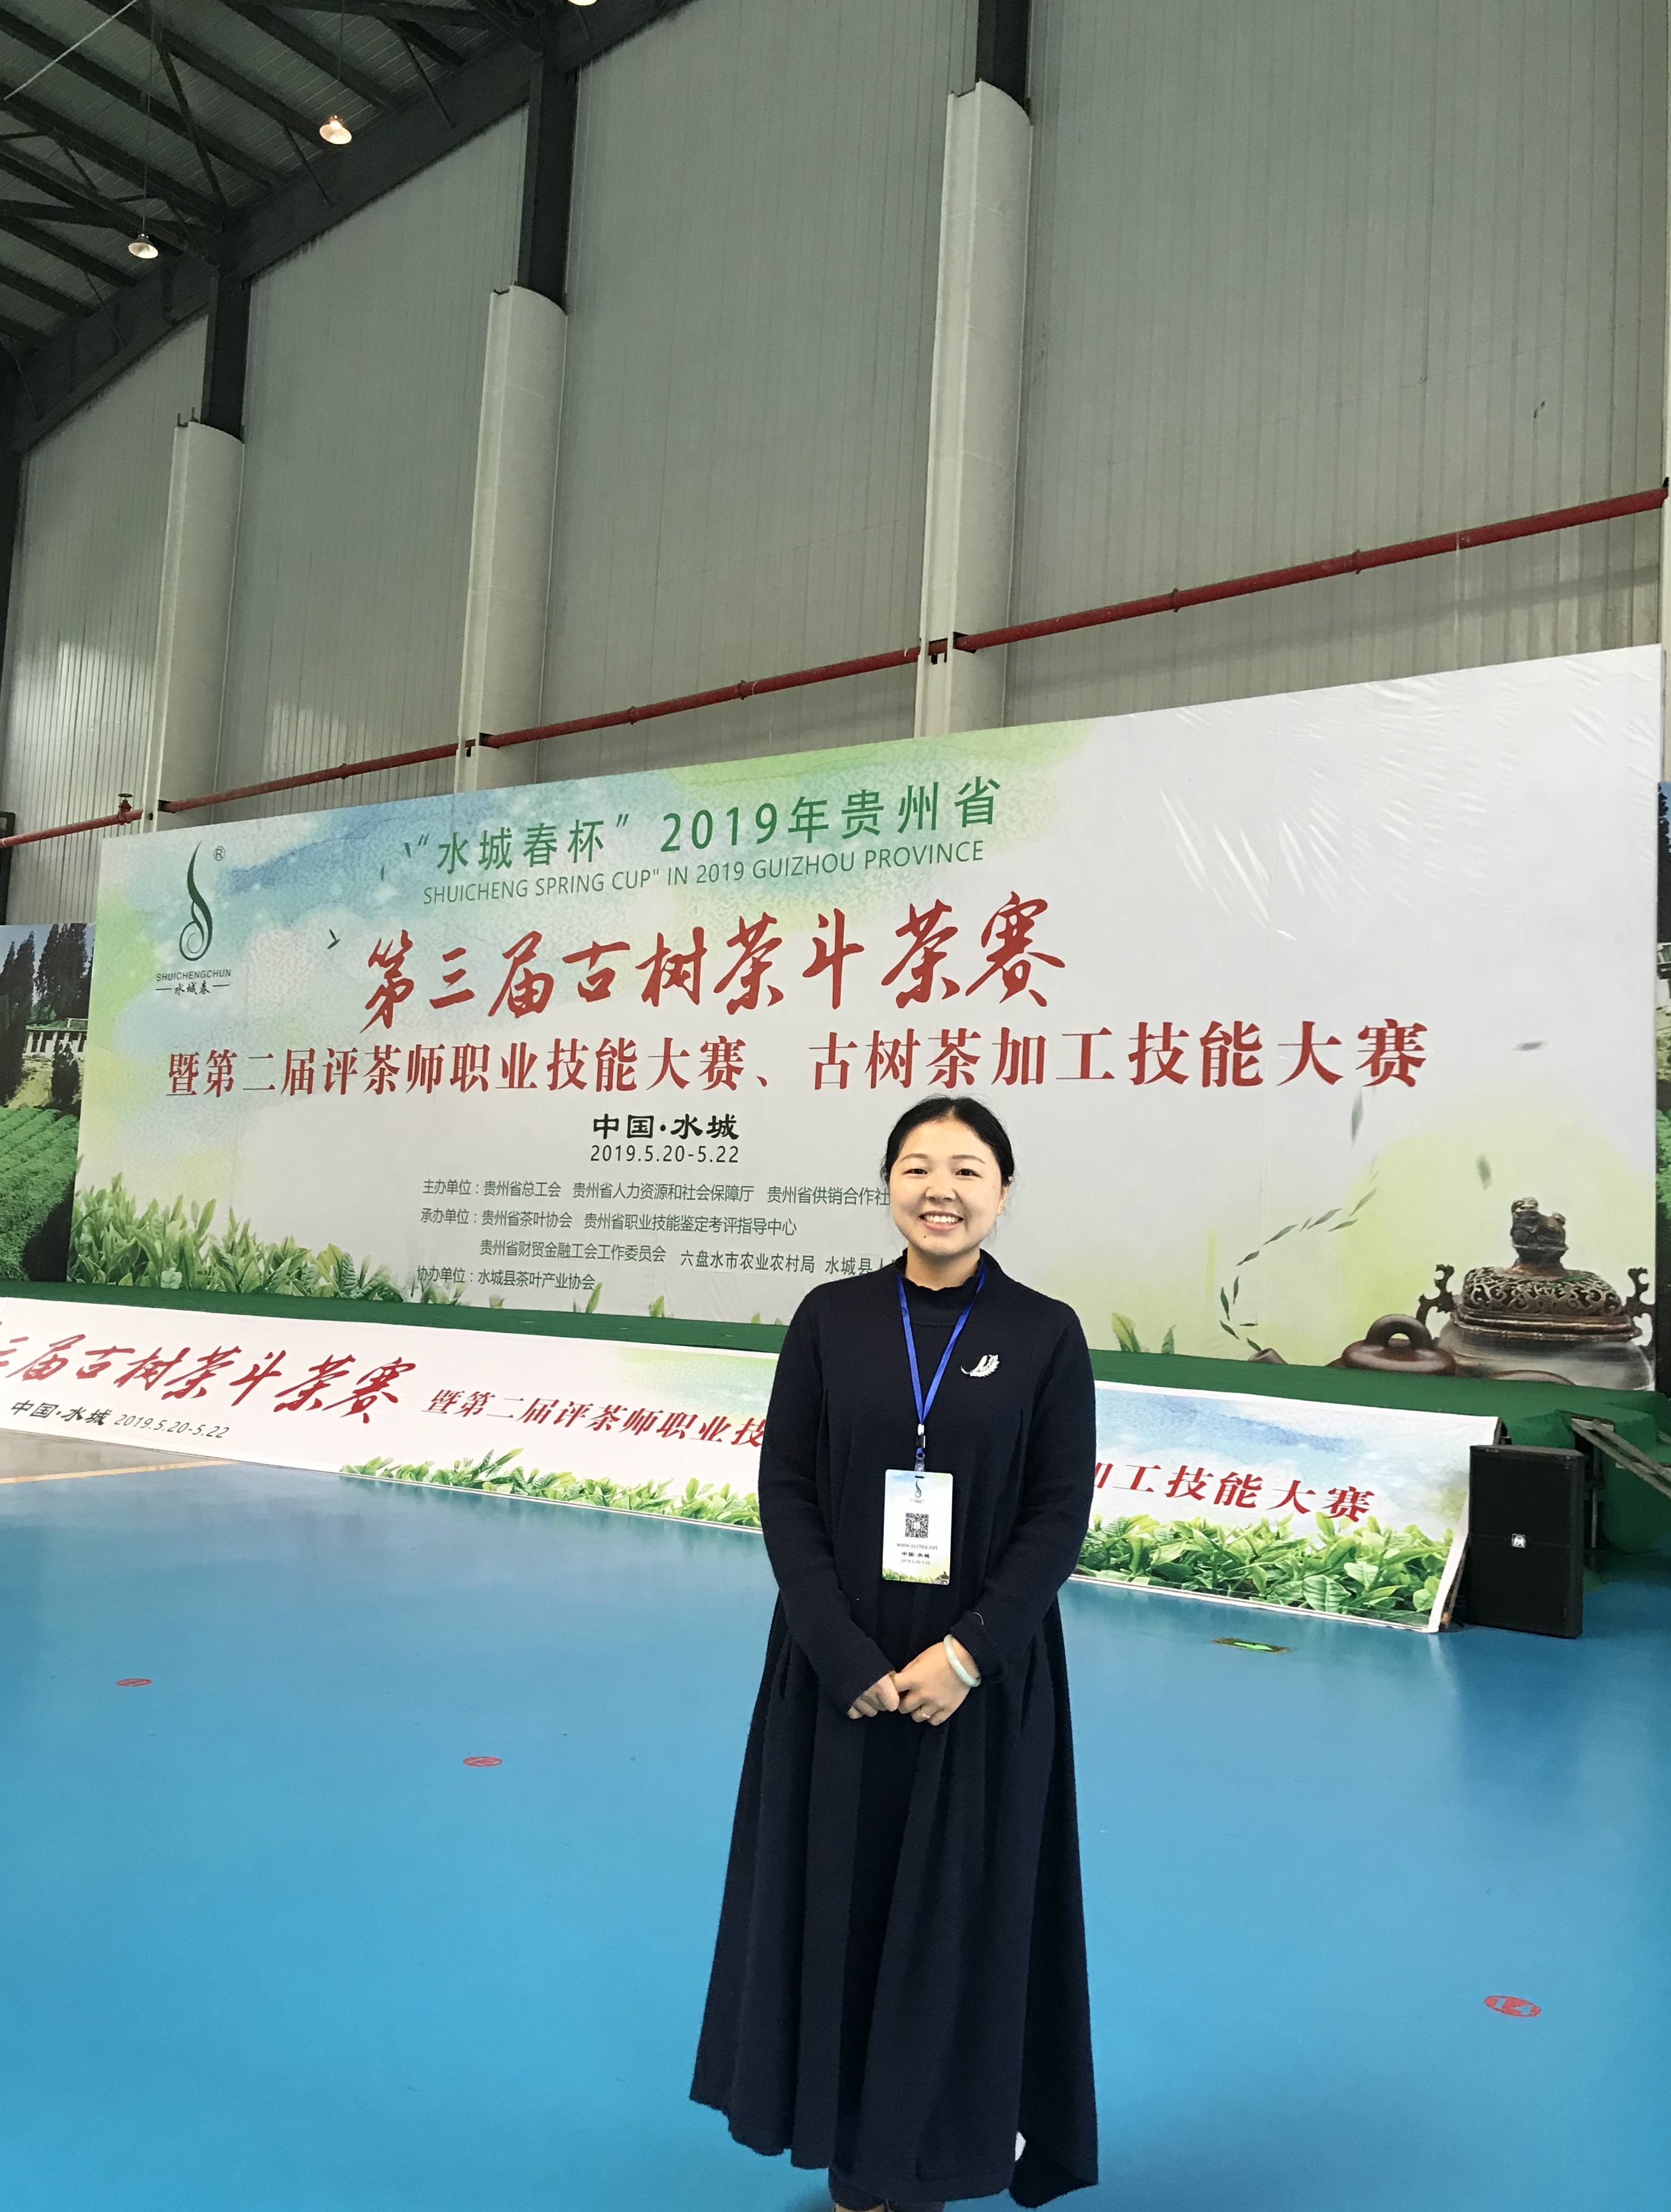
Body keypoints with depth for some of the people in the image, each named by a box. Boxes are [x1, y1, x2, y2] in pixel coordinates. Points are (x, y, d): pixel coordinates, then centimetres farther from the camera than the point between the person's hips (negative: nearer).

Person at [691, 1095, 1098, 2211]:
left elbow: (1061, 1517, -6)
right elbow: (786, 1494, -4)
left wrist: (965, 1655, -15)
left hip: (984, 1681, -1)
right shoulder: (831, 1318, -2)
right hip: (838, 1674, 1)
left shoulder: (1046, 1333, -4)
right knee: (837, 1903, 11)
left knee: (960, 1918, 10)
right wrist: (847, 1658, -12)